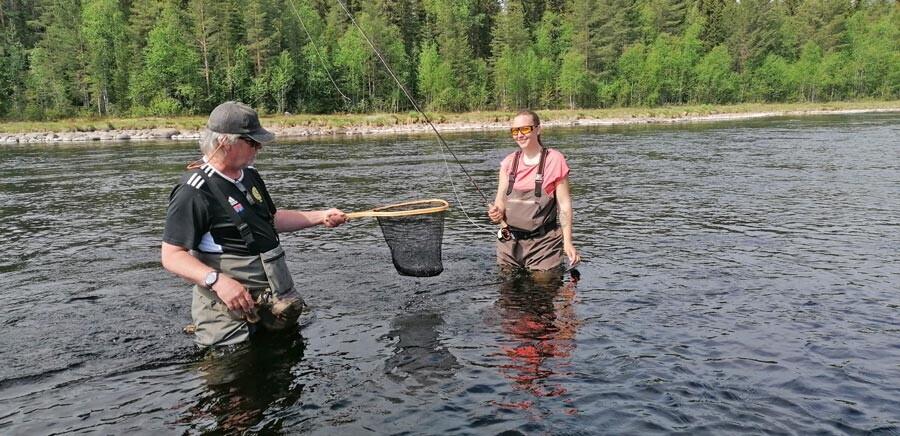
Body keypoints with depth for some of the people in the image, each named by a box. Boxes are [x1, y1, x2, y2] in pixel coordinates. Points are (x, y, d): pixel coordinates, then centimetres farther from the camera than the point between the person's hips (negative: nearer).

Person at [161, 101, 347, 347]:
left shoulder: (249, 175, 10)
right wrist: (217, 280, -35)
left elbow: (271, 220, 22)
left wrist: (320, 217, 13)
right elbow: (172, 256, -20)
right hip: (231, 308, -8)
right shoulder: (194, 191, -18)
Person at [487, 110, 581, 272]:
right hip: (509, 242, 4)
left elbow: (564, 204, -5)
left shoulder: (554, 160, -4)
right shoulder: (508, 162, 7)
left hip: (543, 242, -4)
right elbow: (500, 199, 9)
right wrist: (496, 213, -15)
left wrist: (568, 242, -11)